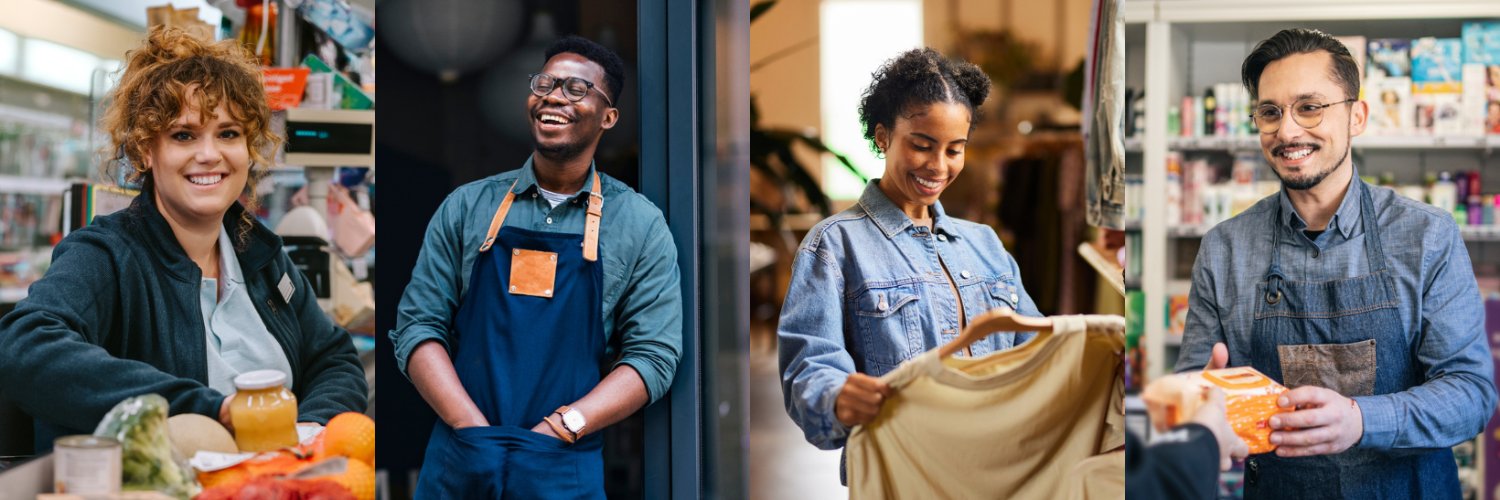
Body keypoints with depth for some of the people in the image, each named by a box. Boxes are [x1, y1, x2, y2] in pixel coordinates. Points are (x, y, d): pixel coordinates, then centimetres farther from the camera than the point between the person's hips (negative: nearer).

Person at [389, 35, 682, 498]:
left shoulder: (641, 224, 1)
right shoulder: (466, 205, 5)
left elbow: (654, 353, -4)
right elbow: (417, 325, 1)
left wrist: (558, 432, -16)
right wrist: (475, 430, -13)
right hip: (459, 460, 1)